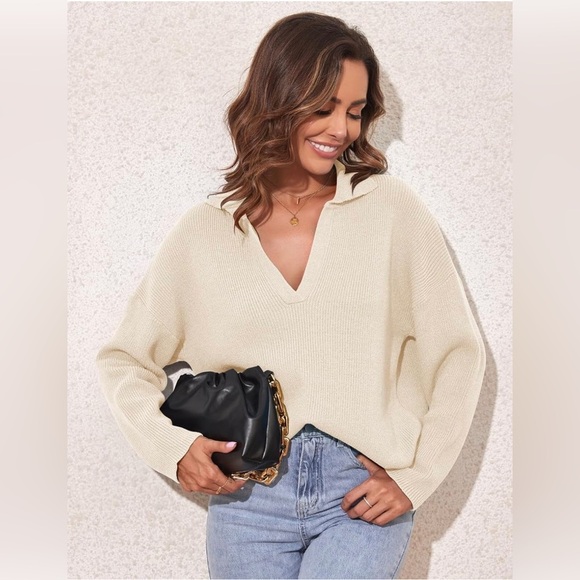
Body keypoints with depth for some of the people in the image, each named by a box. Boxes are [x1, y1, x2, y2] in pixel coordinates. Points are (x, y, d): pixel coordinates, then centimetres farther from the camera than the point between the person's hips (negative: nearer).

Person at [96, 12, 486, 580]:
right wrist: (174, 446, -4)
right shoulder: (205, 231, 4)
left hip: (362, 494, -1)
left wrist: (415, 477, -1)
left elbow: (457, 351, 5)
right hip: (246, 495, 2)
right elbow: (123, 360, 11)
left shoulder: (391, 208, 1)